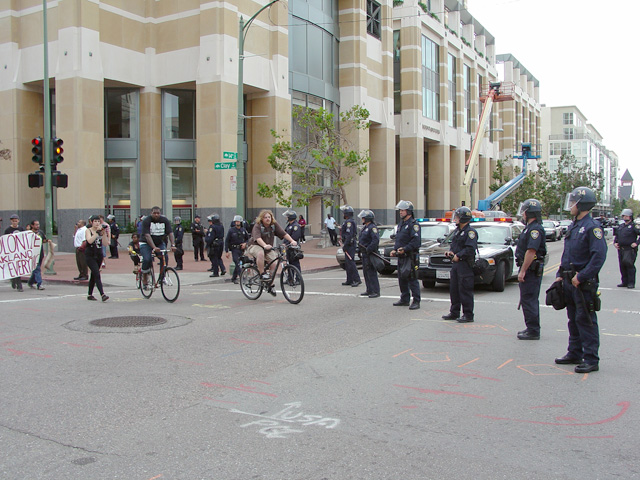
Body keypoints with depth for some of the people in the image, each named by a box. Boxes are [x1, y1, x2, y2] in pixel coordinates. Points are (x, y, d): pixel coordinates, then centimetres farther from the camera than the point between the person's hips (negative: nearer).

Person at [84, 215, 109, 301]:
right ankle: (102, 294, -23)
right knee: (97, 274, -16)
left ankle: (90, 294, 25)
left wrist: (103, 233, -14)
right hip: (90, 255, -5)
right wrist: (97, 232, -22)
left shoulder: (101, 231, 7)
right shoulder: (88, 231, -3)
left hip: (99, 255, 5)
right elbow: (90, 241, -22)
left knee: (94, 275, 13)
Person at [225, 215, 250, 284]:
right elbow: (227, 241, -2)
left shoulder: (243, 230, 5)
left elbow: (248, 239, 18)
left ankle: (233, 278, 22)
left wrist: (245, 243, -4)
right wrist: (227, 251, -7)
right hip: (234, 249, -3)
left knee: (238, 264, 8)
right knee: (237, 263, -16)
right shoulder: (231, 230, -3)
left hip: (242, 249, 3)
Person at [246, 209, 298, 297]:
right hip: (255, 246, -5)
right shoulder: (257, 226, -19)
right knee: (260, 253, -39)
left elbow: (284, 234, -11)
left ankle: (271, 286, 3)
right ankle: (263, 274, -23)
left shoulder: (274, 225, -5)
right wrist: (265, 245, -54)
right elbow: (257, 238, -36)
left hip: (268, 248, 5)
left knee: (274, 264, -12)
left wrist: (292, 241, -26)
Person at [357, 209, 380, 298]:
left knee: (372, 273, -9)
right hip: (365, 254, 11)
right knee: (366, 273, 15)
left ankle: (376, 291, -7)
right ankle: (369, 290, 22)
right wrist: (361, 251, 19)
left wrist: (369, 249, -27)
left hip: (370, 254, -11)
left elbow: (376, 240, -26)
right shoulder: (366, 227, 17)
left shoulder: (372, 227, -15)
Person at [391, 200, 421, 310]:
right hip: (401, 257, 9)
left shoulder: (413, 224, -10)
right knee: (402, 279, 13)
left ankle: (416, 302, -4)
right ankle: (404, 300, 23)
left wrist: (404, 249, -24)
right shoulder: (401, 224, 19)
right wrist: (394, 249, 11)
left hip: (410, 257, -9)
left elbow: (416, 241, -19)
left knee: (412, 280, -8)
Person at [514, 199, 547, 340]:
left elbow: (531, 251, -25)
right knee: (530, 300, 16)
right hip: (529, 269, 11)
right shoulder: (530, 228, 16)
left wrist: (522, 271, -24)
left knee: (529, 300, -6)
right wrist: (522, 270, 21)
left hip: (531, 270, -11)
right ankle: (532, 328, 25)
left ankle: (533, 331, -1)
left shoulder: (535, 229, -18)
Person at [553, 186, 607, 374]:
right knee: (573, 320, 15)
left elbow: (599, 256, -22)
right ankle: (575, 354, 25)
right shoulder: (573, 227, 15)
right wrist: (560, 275, 13)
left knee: (586, 320, -6)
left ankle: (591, 360, 0)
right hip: (569, 281, 9)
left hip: (584, 283, -9)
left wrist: (581, 277, -23)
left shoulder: (592, 227, -14)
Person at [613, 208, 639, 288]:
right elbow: (615, 235, 29)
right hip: (621, 249, 7)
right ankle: (625, 282, 18)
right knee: (622, 266, 9)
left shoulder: (634, 226, -4)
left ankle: (631, 283, -3)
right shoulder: (620, 226, 17)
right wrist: (615, 242, 15)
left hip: (630, 249, -7)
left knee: (629, 265, -9)